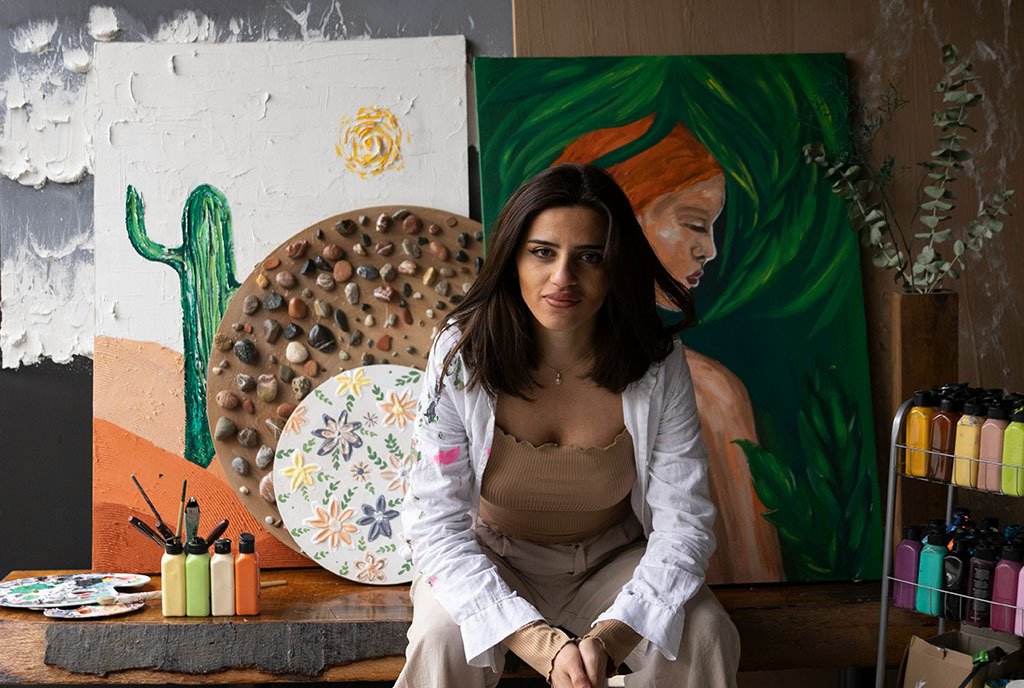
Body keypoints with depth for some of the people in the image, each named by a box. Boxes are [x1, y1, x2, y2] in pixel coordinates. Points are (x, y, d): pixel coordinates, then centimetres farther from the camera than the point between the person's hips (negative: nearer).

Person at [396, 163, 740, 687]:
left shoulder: (658, 365, -17)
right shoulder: (462, 354, -20)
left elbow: (684, 520, -16)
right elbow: (437, 522, -22)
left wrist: (610, 637, -35)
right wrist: (540, 644, -35)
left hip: (612, 561, 2)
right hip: (489, 562, -1)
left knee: (706, 638, -23)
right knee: (442, 640, -31)